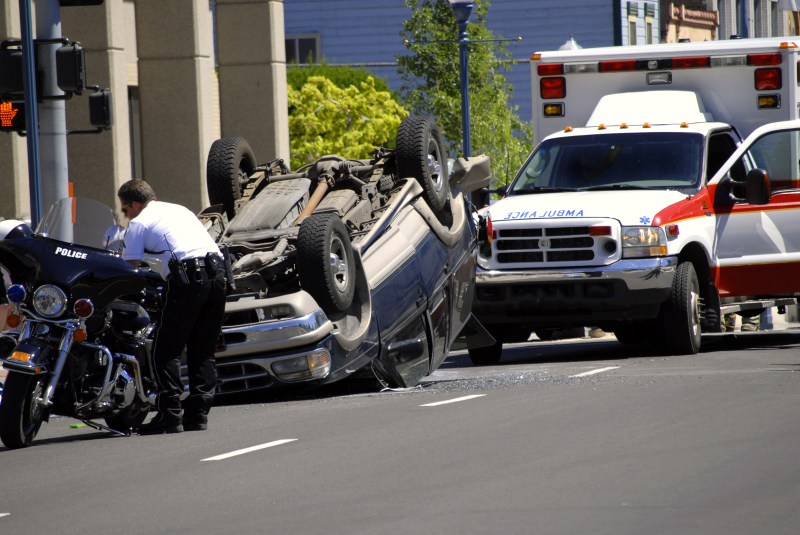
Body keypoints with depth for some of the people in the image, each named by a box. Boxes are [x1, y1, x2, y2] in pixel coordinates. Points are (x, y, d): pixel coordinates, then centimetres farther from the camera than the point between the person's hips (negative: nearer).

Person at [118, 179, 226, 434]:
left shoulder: (139, 223, 9)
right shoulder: (180, 210, 30)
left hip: (188, 275, -7)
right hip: (217, 270, 7)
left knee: (166, 349, -2)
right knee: (203, 350, 12)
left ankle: (170, 415, -9)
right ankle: (198, 414, 7)